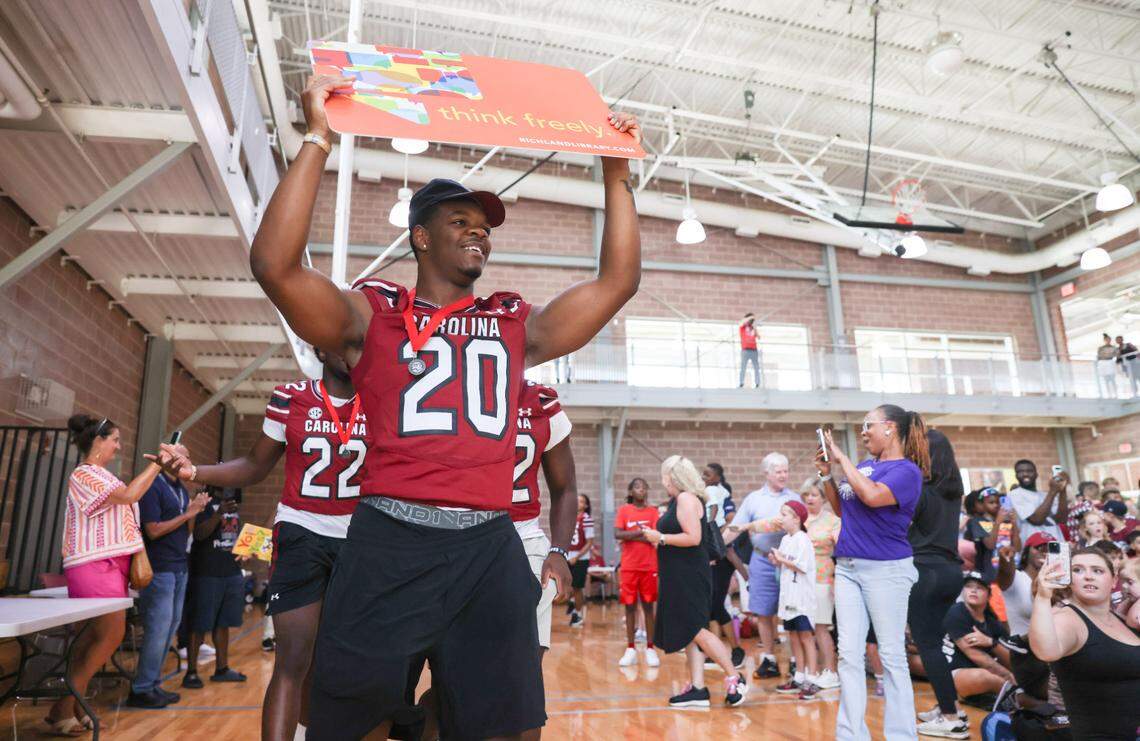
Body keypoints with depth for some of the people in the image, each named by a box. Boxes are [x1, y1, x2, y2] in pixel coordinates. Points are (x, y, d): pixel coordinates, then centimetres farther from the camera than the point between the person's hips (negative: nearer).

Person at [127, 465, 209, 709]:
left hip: (179, 567, 8)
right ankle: (141, 691, 6)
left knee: (171, 627, 11)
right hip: (159, 568, -8)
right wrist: (187, 513, -13)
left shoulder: (182, 490, 14)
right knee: (158, 629, -5)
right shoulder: (153, 487, -11)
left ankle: (153, 684, 20)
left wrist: (195, 512, 0)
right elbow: (153, 531, -16)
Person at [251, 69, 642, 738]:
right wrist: (318, 140, -9)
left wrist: (617, 174, 11)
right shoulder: (373, 316, 7)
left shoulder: (518, 326, 15)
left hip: (491, 551, 3)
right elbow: (275, 265, -9)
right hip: (389, 545, -2)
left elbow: (619, 281, 13)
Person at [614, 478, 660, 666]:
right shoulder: (623, 510, 2)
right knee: (630, 606, 5)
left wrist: (630, 536, -12)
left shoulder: (653, 512, 4)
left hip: (650, 566, 0)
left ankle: (650, 649, 13)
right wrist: (642, 532, -15)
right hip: (629, 566, 0)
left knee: (649, 607, 5)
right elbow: (617, 534, -11)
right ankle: (631, 649, 14)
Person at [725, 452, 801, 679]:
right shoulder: (753, 499, 5)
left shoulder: (795, 498, 5)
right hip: (763, 560, 1)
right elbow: (735, 528, 4)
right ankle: (768, 660, 19)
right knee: (763, 613, 6)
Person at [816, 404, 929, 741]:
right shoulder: (863, 465, 12)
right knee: (849, 654, 7)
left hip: (886, 569, -7)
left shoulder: (907, 470, -9)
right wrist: (826, 474, 8)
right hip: (848, 567, 7)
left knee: (892, 655, 3)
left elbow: (873, 496, -28)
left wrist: (842, 458, -18)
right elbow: (841, 508, 20)